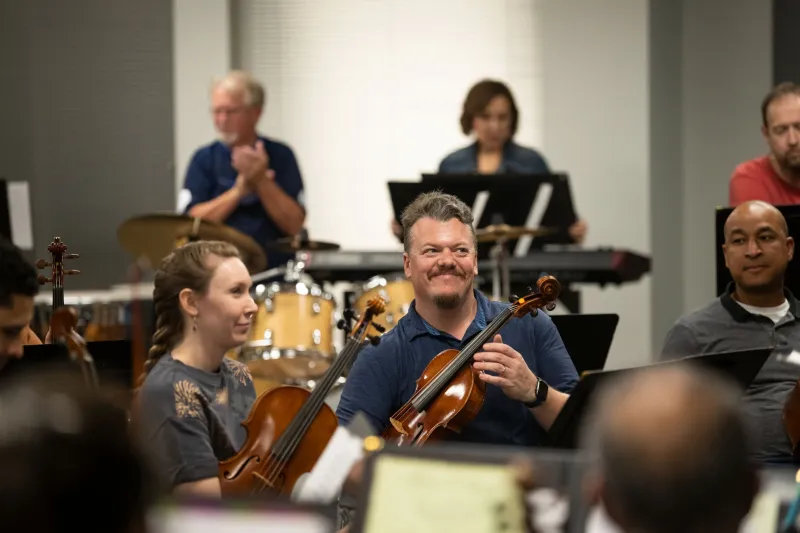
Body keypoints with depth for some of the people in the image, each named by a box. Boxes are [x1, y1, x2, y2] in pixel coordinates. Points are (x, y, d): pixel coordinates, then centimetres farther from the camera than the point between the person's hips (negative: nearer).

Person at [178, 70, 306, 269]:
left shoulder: (280, 156, 4)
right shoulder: (204, 159, 7)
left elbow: (294, 225, -4)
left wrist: (261, 181, -15)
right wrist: (239, 190, -14)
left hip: (274, 269, 0)